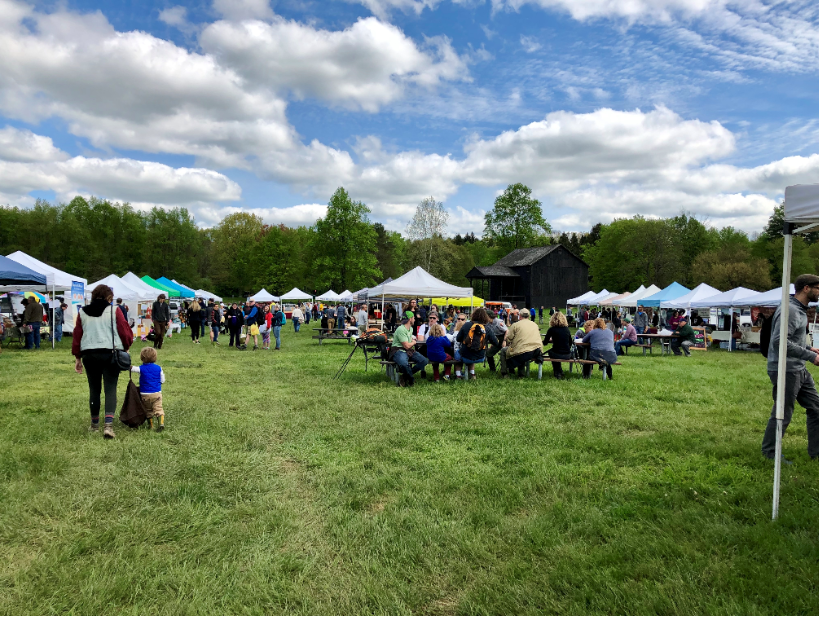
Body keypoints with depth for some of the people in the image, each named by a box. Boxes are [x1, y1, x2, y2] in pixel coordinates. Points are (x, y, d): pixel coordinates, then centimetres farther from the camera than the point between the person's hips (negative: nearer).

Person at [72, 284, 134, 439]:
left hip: (89, 354, 3)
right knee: (110, 389, -2)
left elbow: (77, 335, 10)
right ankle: (109, 424, -15)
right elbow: (126, 332, -4)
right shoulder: (114, 311, -3)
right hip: (111, 354, -3)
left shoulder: (82, 312, 8)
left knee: (94, 389, 15)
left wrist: (78, 357, 16)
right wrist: (125, 347, 15)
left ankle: (95, 424, 25)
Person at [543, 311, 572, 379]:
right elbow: (570, 343, 16)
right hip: (567, 355, 4)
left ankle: (558, 374, 33)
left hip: (557, 355, -3)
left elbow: (545, 343, 2)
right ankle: (559, 373, 38)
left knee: (550, 351, 31)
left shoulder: (552, 329, -4)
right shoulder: (567, 329, 6)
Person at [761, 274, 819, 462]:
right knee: (782, 414, 0)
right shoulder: (790, 310, -19)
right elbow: (779, 341, -27)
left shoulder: (800, 310, 13)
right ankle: (769, 452, 14)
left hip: (799, 370, 10)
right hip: (786, 371, -10)